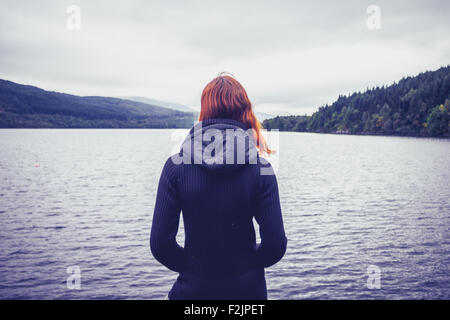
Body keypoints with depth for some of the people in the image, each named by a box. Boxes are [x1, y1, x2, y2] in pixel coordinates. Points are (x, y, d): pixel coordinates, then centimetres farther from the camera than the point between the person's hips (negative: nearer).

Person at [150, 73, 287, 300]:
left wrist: (191, 266, 6)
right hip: (248, 289, 1)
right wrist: (248, 264, 8)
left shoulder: (176, 166, -11)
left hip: (193, 288, 0)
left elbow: (159, 242, -11)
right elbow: (276, 244, -11)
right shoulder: (260, 168, -11)